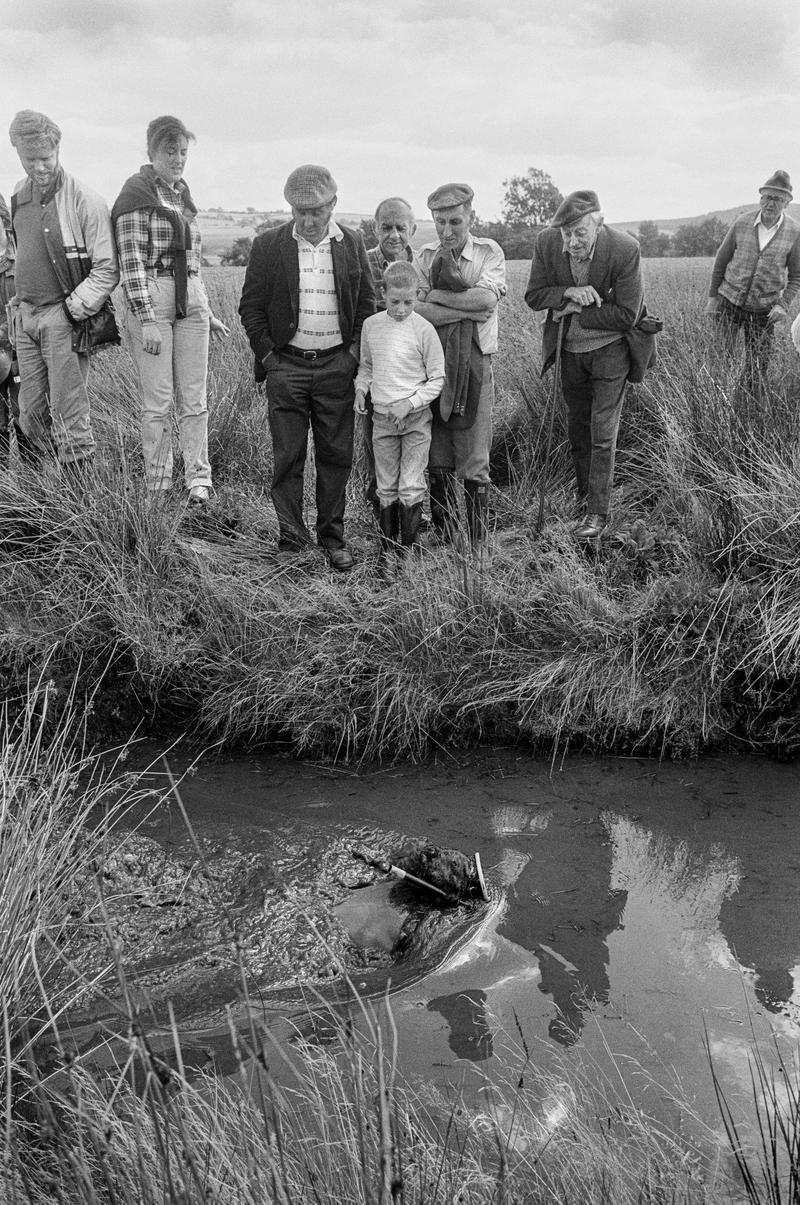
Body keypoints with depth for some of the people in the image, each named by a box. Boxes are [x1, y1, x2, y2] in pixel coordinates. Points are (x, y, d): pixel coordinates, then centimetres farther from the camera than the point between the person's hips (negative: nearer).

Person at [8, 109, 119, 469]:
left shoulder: (84, 200, -10)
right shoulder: (18, 197, 11)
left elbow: (107, 269, -11)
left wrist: (73, 309, -15)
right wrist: (18, 304, 14)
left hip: (63, 318, -6)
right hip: (24, 317, 7)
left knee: (68, 416, -7)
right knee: (31, 415, 10)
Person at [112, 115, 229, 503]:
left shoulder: (182, 193, 17)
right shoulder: (137, 193, -4)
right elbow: (131, 261, -11)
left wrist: (206, 312, 20)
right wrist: (146, 321, -19)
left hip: (191, 298, 6)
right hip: (149, 298, -6)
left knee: (194, 398, 4)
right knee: (157, 401, -3)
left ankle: (198, 479, 8)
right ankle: (157, 490, 4)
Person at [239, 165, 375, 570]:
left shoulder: (353, 244, 6)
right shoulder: (269, 246, 0)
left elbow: (367, 303, 11)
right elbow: (250, 306, 4)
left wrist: (355, 353, 0)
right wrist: (267, 355, -3)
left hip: (337, 366, 1)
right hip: (286, 365, -1)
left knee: (336, 456, 5)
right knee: (287, 457, 0)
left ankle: (333, 537, 15)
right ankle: (290, 540, 9)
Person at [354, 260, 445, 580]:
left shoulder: (423, 330, -9)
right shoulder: (371, 326, 2)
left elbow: (437, 379, -5)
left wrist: (409, 403, -15)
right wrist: (360, 388, -2)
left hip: (416, 418, -3)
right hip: (382, 418, 4)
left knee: (411, 487, -4)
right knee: (386, 488, 10)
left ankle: (409, 549, 6)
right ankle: (387, 550, 18)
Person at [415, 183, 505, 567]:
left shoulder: (489, 253, 2)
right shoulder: (426, 257, 6)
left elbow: (487, 298, -15)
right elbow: (418, 311, -7)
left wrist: (435, 295, -9)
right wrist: (469, 308, -13)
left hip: (473, 365, -2)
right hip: (432, 364, 2)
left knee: (474, 464, -1)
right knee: (437, 462, 9)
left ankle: (479, 546, 8)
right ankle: (441, 540, 23)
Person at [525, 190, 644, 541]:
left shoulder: (625, 250, -25)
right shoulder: (547, 242, -13)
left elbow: (626, 316, -21)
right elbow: (533, 295, -6)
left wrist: (575, 311, -19)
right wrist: (568, 292, -25)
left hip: (609, 350, -4)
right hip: (570, 350, 5)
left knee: (603, 435, -6)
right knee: (577, 431, 16)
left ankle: (598, 513, 1)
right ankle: (585, 496, 33)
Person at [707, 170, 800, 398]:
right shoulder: (741, 223, -6)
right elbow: (721, 260, 5)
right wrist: (712, 296, 5)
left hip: (764, 309, 0)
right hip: (730, 300, 0)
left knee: (757, 367, 4)